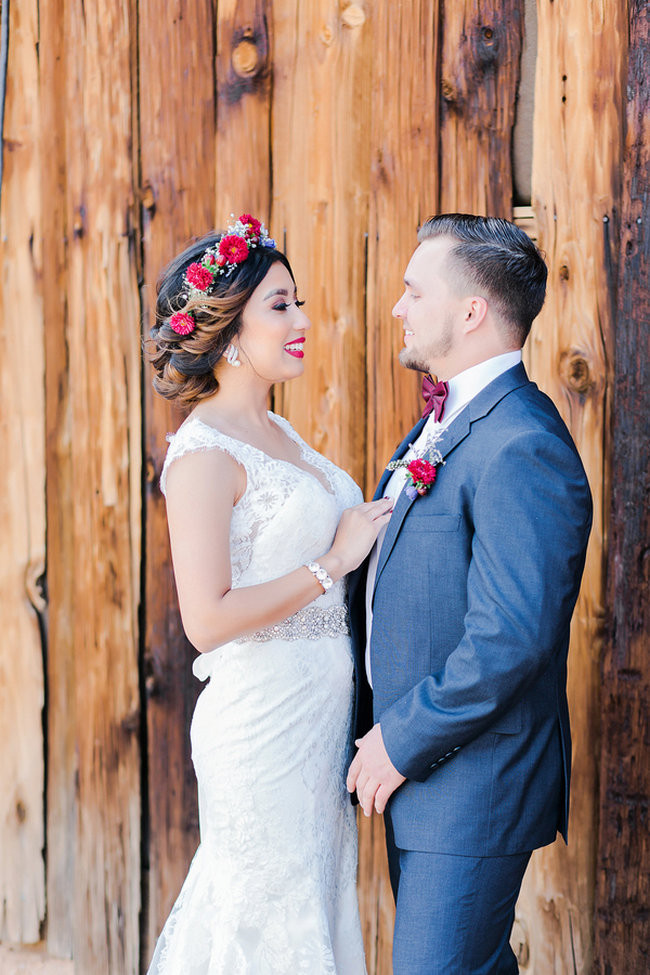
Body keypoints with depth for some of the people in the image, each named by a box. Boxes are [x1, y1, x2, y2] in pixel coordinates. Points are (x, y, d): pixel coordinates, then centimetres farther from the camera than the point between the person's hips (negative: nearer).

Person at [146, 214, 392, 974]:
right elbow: (207, 619, -21)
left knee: (315, 905, 18)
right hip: (264, 720, -9)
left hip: (320, 711, 9)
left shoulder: (279, 434, 11)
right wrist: (334, 564, -16)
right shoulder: (204, 453, -16)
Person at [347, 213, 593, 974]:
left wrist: (401, 743, -17)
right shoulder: (442, 425, 10)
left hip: (473, 782, -9)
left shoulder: (522, 451, -22)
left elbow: (510, 640, -27)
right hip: (424, 769, 9)